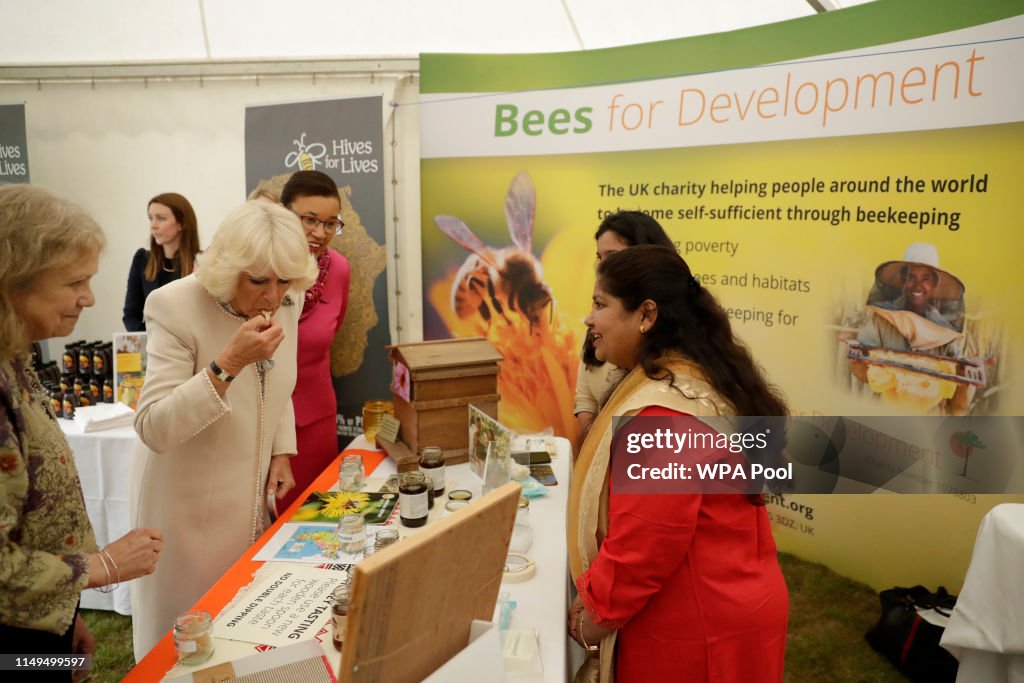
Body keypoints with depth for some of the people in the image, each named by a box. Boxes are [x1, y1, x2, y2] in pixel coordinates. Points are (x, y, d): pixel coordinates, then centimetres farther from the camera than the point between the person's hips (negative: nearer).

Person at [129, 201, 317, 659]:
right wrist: (229, 362, -36)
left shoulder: (285, 302, -6)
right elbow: (153, 429, -28)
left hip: (252, 495, 5)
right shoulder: (177, 306, -23)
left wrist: (281, 453, 4)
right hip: (189, 504, -5)